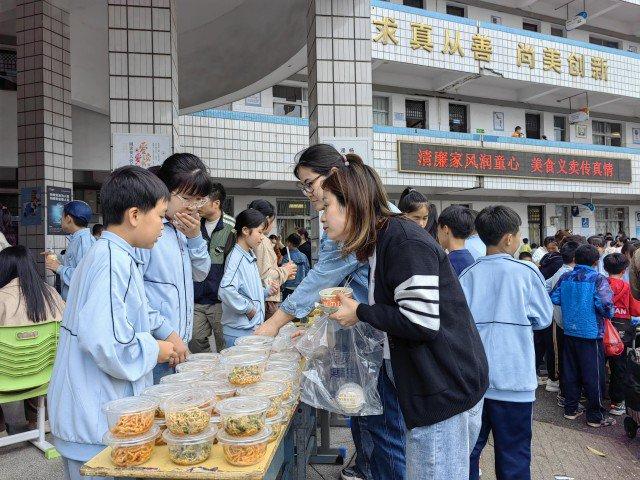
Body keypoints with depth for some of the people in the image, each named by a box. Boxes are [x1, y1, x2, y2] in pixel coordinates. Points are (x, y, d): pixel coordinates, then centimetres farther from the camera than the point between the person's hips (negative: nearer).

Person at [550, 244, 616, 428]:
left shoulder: (565, 277, 1)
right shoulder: (598, 279, -13)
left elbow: (553, 298, 1)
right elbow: (605, 306, -22)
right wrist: (610, 313, -1)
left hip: (569, 332, 5)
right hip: (591, 334, -5)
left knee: (570, 372, 15)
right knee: (593, 377, 6)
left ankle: (570, 409, 26)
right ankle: (595, 417, 16)